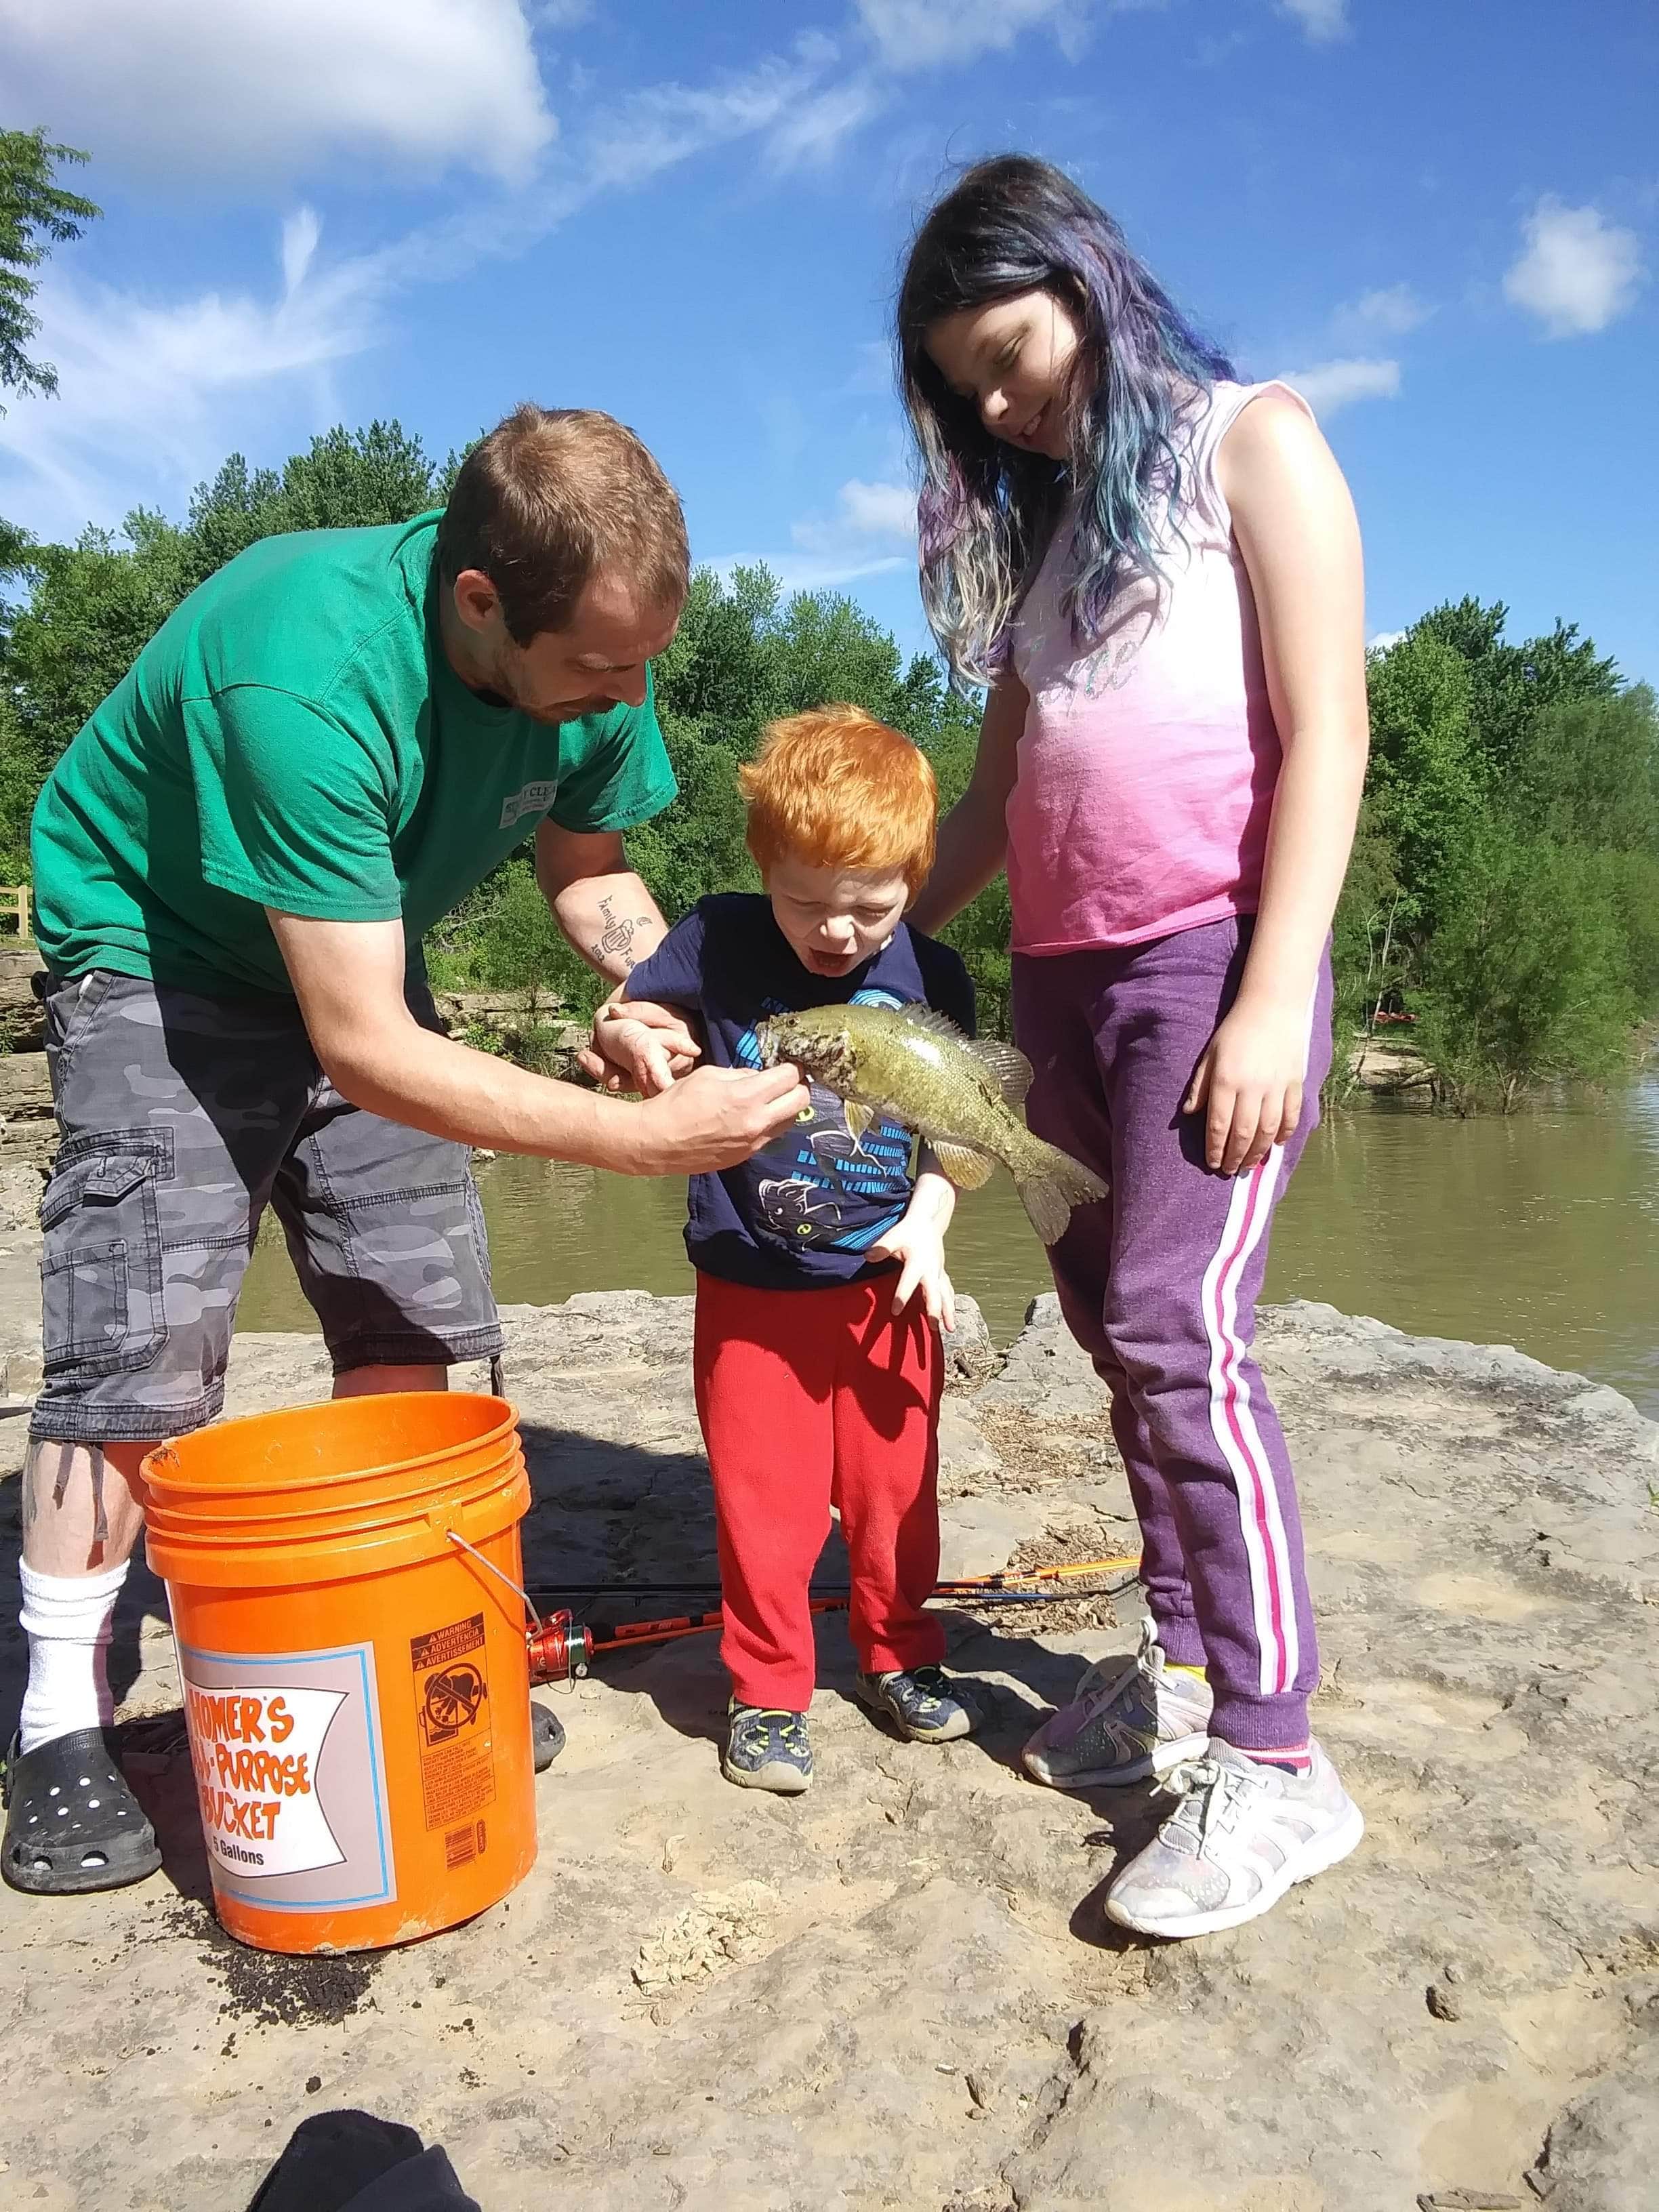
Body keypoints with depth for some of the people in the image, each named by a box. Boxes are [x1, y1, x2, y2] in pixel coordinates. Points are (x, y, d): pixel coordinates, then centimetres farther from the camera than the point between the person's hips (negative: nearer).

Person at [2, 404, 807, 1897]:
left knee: (414, 1319, 1)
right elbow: (363, 1050, -37)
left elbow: (588, 864, 2)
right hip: (158, 951, -6)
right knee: (141, 1344, -14)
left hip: (356, 948, 6)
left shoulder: (598, 656, -18)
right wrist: (649, 1138, -35)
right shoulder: (310, 677, -39)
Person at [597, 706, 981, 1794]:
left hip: (885, 1287, 2)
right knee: (764, 1503, 5)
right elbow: (618, 1015, 2)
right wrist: (637, 1040, -21)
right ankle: (768, 1692, 24)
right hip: (753, 1289, -1)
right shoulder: (721, 941, -8)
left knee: (896, 1487, 13)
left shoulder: (931, 977, -3)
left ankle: (902, 1656, 35)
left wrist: (927, 1223, -9)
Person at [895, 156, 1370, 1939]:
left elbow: (1325, 733, -8)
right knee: (1111, 1328, 5)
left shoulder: (1252, 445, 3)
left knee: (1175, 1329, -15)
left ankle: (1273, 1758, -7)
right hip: (1060, 975, 7)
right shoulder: (1045, 526, 22)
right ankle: (1180, 1670, 17)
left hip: (1209, 955, -7)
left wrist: (1275, 997, -17)